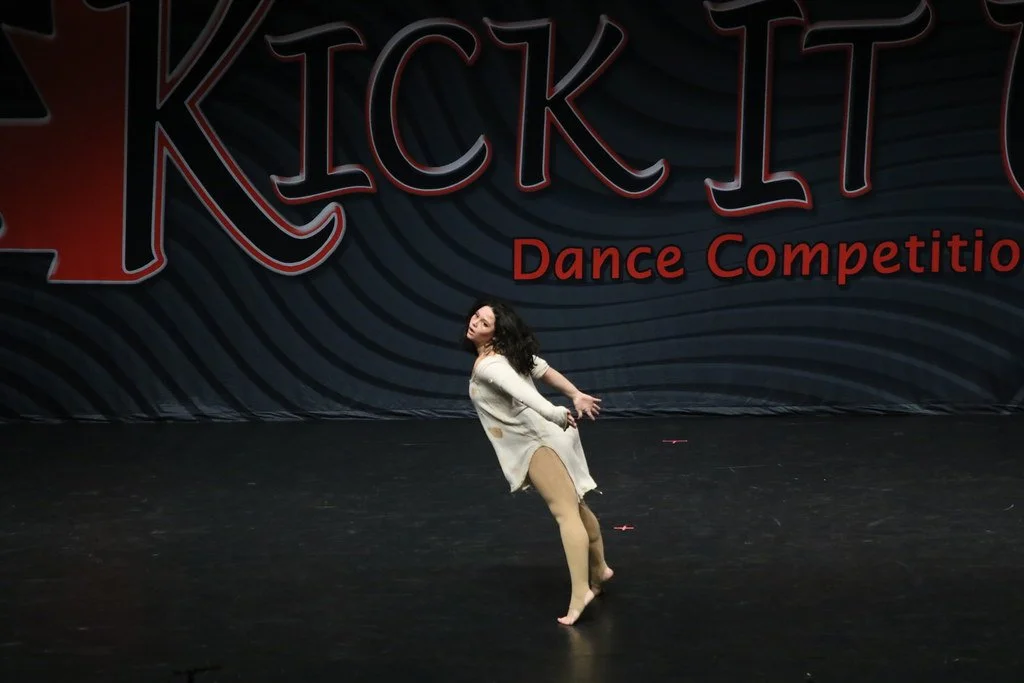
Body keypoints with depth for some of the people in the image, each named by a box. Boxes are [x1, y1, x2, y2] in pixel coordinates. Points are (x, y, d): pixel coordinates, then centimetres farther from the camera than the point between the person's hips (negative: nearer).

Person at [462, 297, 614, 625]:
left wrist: (554, 414, -42)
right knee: (575, 504, 22)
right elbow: (545, 370, 18)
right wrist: (577, 396, 18)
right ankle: (598, 570, 37)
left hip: (536, 442, -10)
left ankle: (580, 591, -20)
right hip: (541, 436, 10)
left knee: (565, 512, -15)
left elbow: (520, 390, -34)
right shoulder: (506, 353, 11)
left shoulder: (487, 365, -20)